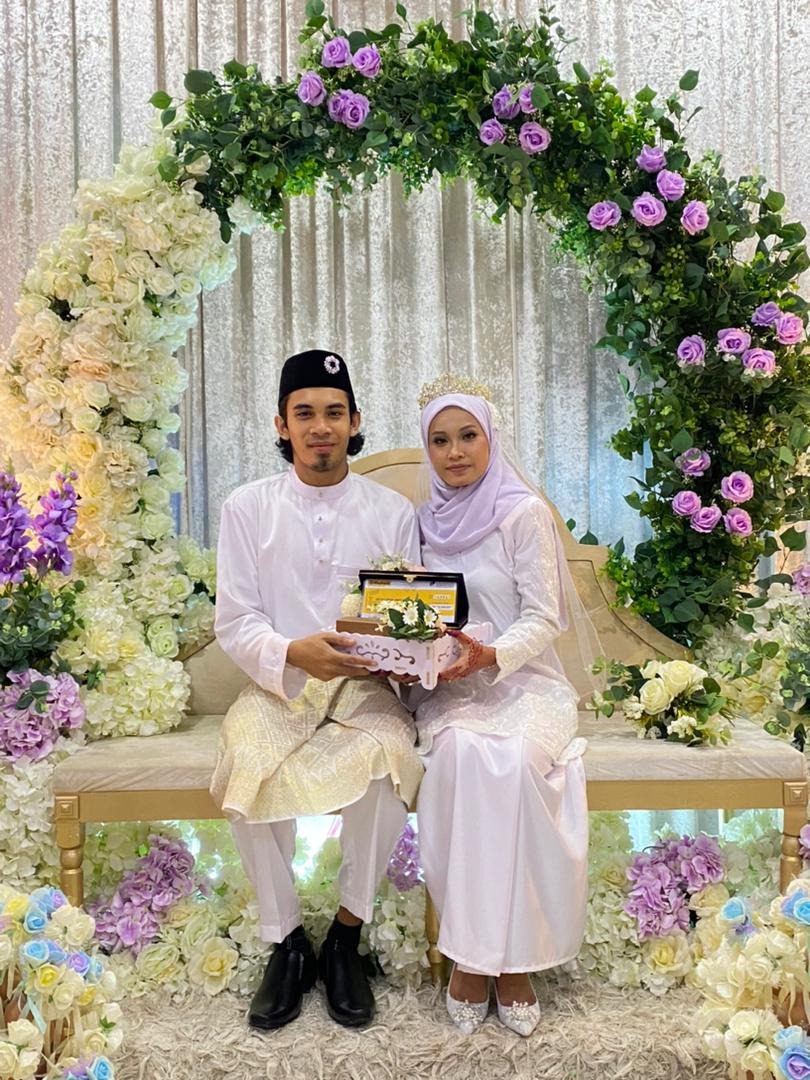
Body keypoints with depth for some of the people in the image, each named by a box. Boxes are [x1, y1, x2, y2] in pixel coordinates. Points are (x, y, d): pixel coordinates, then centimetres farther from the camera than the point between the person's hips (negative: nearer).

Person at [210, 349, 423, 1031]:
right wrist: (293, 654, -25)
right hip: (277, 685, 0)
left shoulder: (394, 512, 4)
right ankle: (286, 942, -4)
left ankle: (347, 938, -6)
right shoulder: (248, 507, 2)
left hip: (366, 685, 0)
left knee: (390, 757, -31)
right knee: (247, 768, -30)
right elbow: (234, 622, -4)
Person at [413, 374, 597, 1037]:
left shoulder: (524, 513, -4)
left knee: (515, 759, -33)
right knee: (460, 753, -31)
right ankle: (471, 952, -18)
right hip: (451, 686, 3)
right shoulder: (427, 520, 10)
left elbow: (543, 618, -8)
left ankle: (512, 955, -16)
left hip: (525, 678, -2)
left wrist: (490, 655, -25)